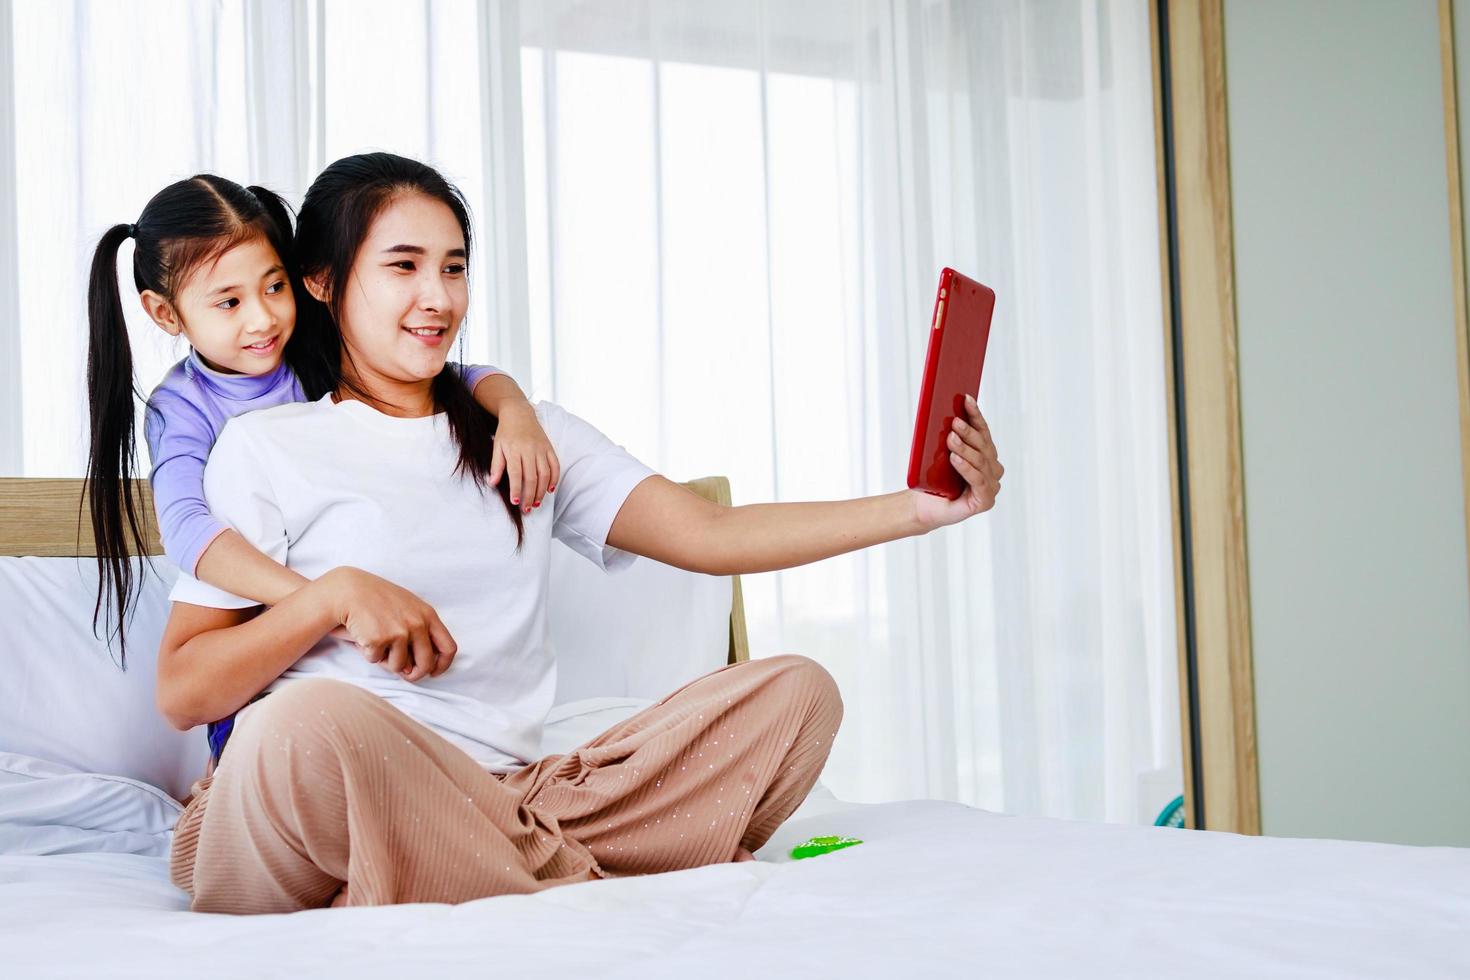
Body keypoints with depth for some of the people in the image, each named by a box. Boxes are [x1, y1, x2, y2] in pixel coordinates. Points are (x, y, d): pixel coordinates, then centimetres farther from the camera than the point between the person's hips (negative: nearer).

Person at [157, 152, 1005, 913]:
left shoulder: (534, 435, 20)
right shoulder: (267, 449, 6)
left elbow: (712, 534, 6)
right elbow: (183, 692, 1)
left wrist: (919, 509, -6)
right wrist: (336, 593, -14)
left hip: (505, 796, 5)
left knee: (794, 692, -10)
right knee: (313, 720, -40)